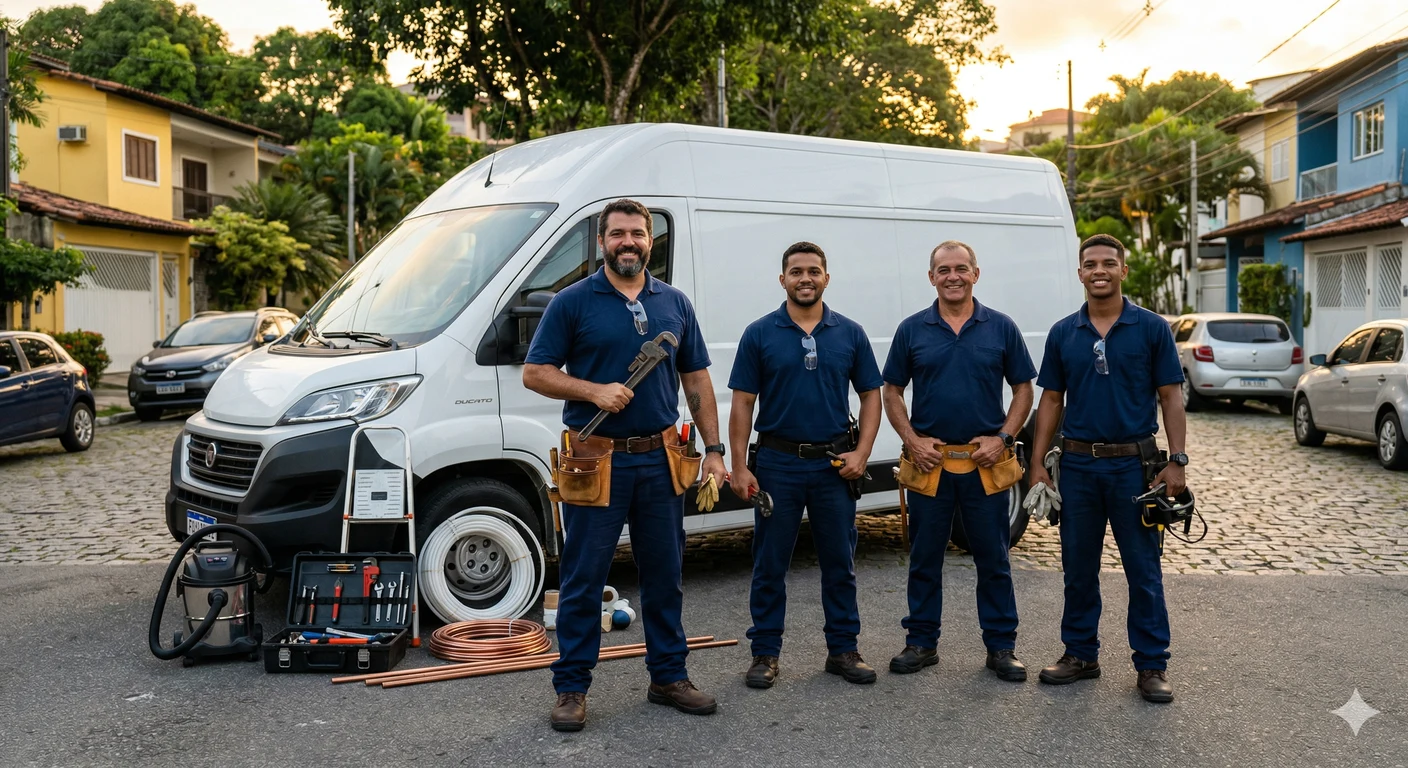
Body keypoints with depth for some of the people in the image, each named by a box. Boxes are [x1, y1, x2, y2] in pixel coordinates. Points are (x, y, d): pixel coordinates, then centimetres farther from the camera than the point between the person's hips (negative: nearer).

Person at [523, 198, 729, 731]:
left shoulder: (674, 304, 10)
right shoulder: (573, 302, -2)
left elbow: (697, 380, 12)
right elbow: (535, 373, -3)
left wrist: (714, 450, 6)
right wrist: (594, 391, -18)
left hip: (659, 461, 4)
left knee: (664, 577, 13)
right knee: (583, 580, 3)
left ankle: (669, 677, 27)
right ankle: (571, 688, 15)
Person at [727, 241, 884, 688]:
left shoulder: (850, 333, 5)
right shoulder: (760, 334, 0)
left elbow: (871, 396, 8)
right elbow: (742, 404, -1)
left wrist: (861, 453, -4)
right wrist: (739, 467, -7)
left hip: (834, 463, 2)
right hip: (778, 462, -1)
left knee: (840, 563, 9)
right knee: (770, 564, 5)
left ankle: (843, 649, 23)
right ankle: (766, 654, 17)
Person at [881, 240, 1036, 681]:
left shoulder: (1001, 328, 3)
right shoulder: (912, 330, 4)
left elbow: (1023, 389, 6)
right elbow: (892, 393, 7)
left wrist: (1003, 438, -7)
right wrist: (912, 440, -6)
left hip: (985, 463, 0)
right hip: (928, 462, 1)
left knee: (993, 560, 6)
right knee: (924, 558, 8)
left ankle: (1001, 646, 18)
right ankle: (922, 642, 20)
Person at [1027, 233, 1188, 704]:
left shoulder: (1151, 328, -1)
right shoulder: (1063, 334, 6)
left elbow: (1171, 398, -1)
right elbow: (1051, 401, 8)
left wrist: (1176, 462, -9)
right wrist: (1038, 464, 2)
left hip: (1133, 464, -3)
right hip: (1078, 465, 3)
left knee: (1143, 570, 3)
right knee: (1078, 567, 10)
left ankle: (1152, 666, 14)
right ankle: (1081, 654, 23)